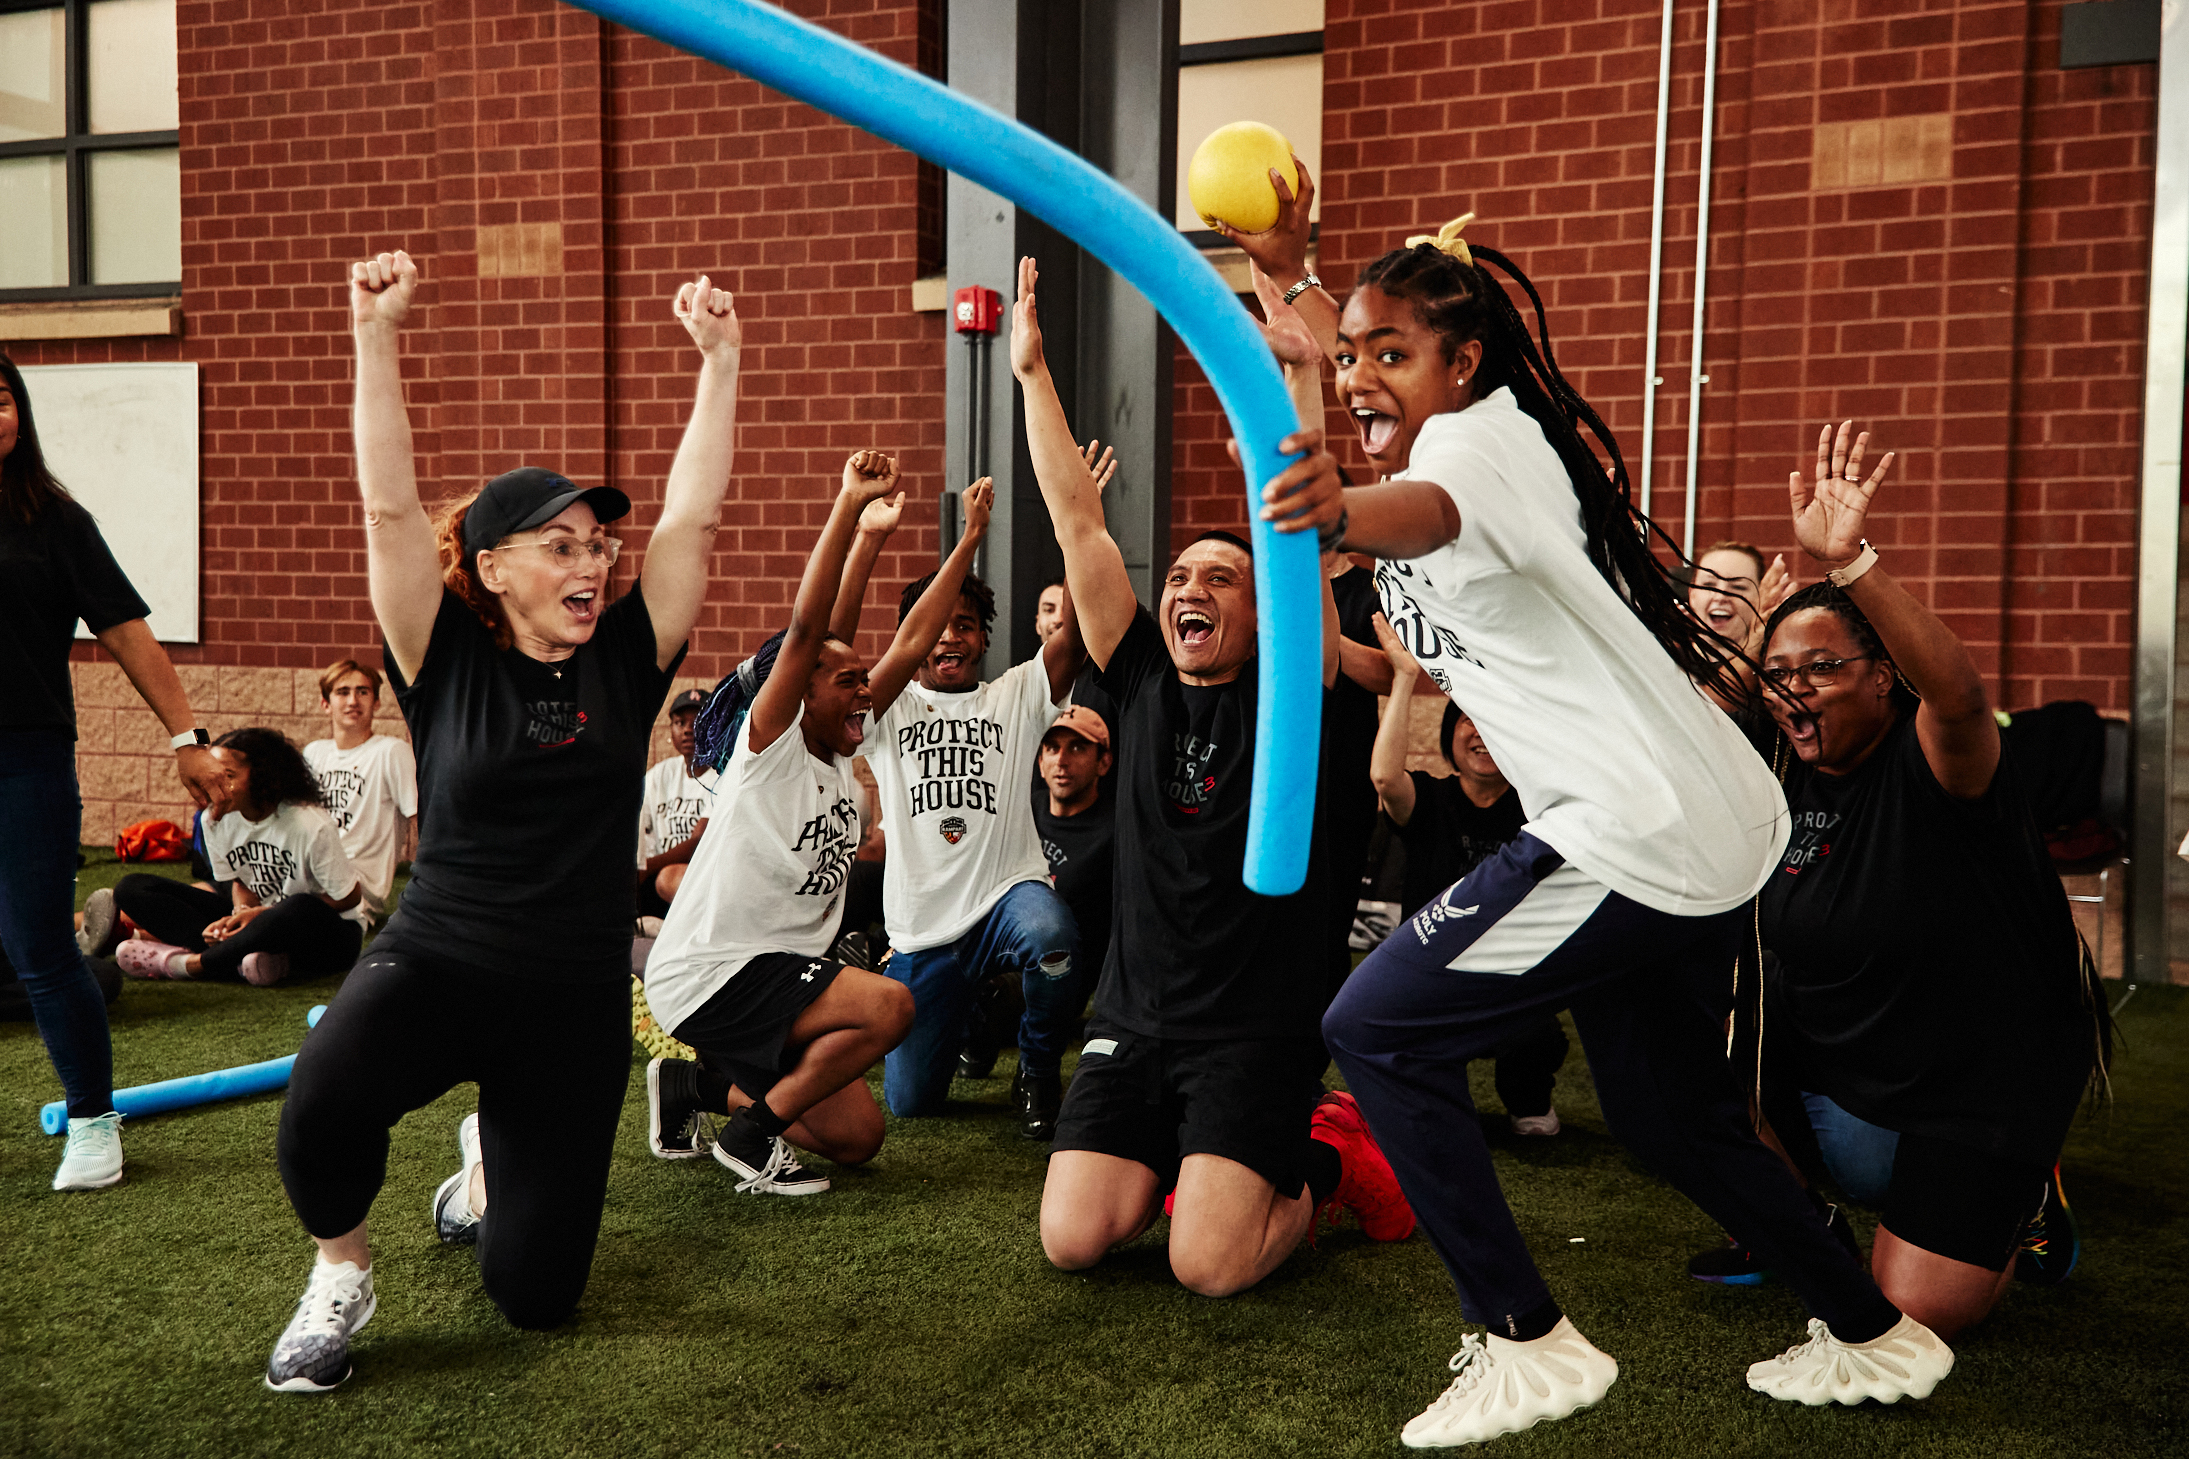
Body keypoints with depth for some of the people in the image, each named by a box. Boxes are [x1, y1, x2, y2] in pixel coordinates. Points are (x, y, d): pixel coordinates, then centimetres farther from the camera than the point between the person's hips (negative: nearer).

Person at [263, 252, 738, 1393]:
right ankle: (339, 1277, -1)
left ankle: (487, 1166, 45)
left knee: (535, 1294, 7)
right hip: (434, 961, -2)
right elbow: (390, 508, -14)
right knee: (324, 1099, -37)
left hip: (579, 998, 2)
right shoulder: (447, 662, -5)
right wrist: (376, 336, -21)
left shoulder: (626, 660, 0)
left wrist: (718, 358, -8)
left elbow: (692, 514, -5)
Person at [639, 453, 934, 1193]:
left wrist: (969, 540, 10)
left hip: (778, 969, 9)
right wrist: (850, 506, -31)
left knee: (858, 1137, 7)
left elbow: (912, 643, 9)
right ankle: (750, 1135, -10)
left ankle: (693, 1086, 23)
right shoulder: (772, 744, -12)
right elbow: (805, 628, -26)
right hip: (707, 974, -9)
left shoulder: (845, 751, 8)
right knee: (889, 1004, -26)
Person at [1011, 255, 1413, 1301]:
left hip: (1260, 1028, -4)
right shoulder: (1142, 683, 6)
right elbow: (1079, 525, 3)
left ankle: (1322, 1155, 15)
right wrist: (1031, 374, 2)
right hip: (1136, 1018, 4)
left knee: (1211, 1266, -15)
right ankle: (1177, 1162, 23)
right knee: (1071, 1242, -8)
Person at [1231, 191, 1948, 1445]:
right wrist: (1289, 272, 28)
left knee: (1379, 1030, -9)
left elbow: (1427, 513, -40)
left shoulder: (1482, 439, -13)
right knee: (1673, 1119, 22)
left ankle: (1529, 1345, -2)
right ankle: (1874, 1337, 37)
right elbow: (1375, 364, 36)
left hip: (1636, 833, -11)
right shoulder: (1483, 433, 15)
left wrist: (1340, 511, -60)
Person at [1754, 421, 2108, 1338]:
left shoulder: (1933, 763, -24)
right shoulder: (1791, 780, -3)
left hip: (1983, 1076, -6)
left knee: (1917, 1314, -7)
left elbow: (1956, 690, -48)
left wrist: (1849, 563, -61)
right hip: (1831, 1049, 6)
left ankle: (2026, 1194, 25)